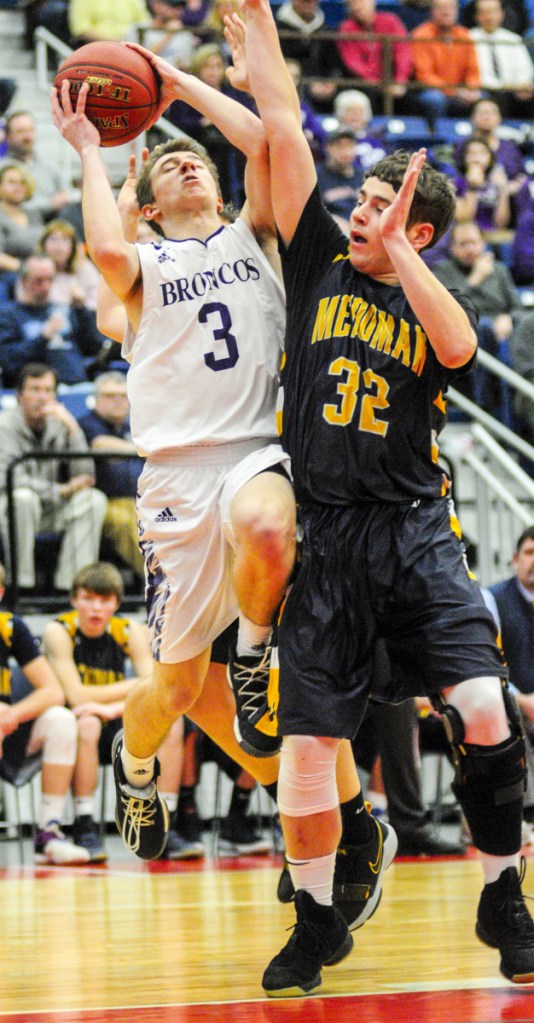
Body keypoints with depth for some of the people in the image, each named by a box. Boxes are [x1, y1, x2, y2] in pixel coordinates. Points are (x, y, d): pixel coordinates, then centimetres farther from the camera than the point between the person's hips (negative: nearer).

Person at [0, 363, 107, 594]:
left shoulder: (59, 425, 1)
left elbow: (85, 476, -7)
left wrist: (73, 429, -17)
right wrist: (62, 490, -21)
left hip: (52, 513, 5)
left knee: (95, 500, -18)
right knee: (23, 497, -37)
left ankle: (71, 583, -21)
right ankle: (20, 586, -27)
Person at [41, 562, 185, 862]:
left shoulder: (131, 631, -2)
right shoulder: (59, 631, -12)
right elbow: (76, 696, -20)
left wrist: (112, 709, -31)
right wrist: (135, 687, -14)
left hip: (115, 730, 4)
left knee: (170, 724, -20)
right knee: (87, 724, -37)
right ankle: (85, 829, -30)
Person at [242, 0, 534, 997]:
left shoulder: (433, 303, 9)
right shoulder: (319, 263, 11)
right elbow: (280, 126, 7)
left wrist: (394, 250, -18)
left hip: (415, 531, -1)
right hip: (323, 534, 1)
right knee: (307, 747, -2)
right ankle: (317, 923, 17)